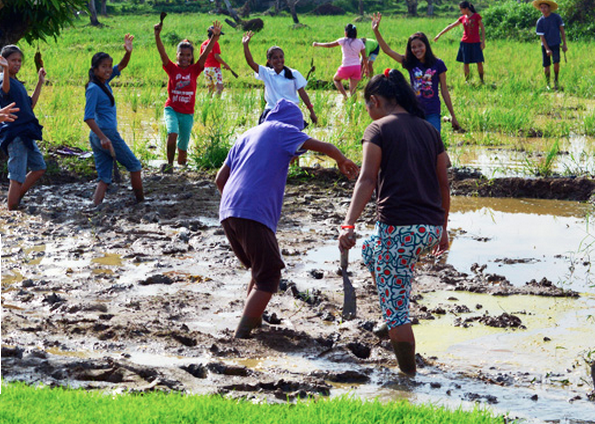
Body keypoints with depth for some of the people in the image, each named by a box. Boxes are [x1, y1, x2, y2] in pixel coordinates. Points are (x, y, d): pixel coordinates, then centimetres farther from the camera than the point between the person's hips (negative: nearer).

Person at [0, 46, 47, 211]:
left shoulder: (18, 83, 17)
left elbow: (30, 105, 23)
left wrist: (40, 83, 25)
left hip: (25, 134, 10)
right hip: (15, 133, -10)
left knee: (39, 168, 17)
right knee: (17, 176, -8)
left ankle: (14, 198, 22)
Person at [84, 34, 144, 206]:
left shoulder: (104, 82, 9)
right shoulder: (94, 89, -15)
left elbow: (121, 66, 15)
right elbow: (88, 117, -21)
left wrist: (128, 52, -5)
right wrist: (103, 138, -27)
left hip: (98, 138, 9)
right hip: (106, 133, -9)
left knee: (104, 179, 5)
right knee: (134, 166, 8)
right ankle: (141, 201, 20)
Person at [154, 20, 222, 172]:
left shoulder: (194, 70, 0)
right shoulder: (172, 68, -2)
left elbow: (206, 53, -10)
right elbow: (162, 52, -15)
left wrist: (215, 36, -22)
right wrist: (157, 35, -30)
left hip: (187, 113, 2)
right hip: (171, 109, -2)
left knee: (183, 146, 9)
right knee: (172, 133, -28)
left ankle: (181, 163, 38)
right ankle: (169, 164, -17)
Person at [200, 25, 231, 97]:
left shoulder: (203, 44, 11)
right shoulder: (215, 43, -10)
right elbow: (216, 56, -16)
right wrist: (225, 64, -9)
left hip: (206, 68, 7)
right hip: (214, 68, -7)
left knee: (210, 88, 13)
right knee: (219, 88, -10)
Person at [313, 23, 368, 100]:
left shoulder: (344, 41, -4)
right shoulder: (360, 42, 6)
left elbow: (329, 45, 6)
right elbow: (364, 58, 9)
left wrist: (317, 44, 20)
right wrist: (366, 69, 22)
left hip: (346, 67, -3)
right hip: (357, 67, 3)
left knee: (336, 79, 26)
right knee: (353, 91, 7)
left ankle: (345, 95, 7)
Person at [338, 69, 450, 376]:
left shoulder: (379, 130, -4)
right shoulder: (429, 130, 15)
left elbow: (366, 181, -15)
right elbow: (443, 185, 17)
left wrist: (348, 225, -21)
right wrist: (442, 231, 26)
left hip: (399, 229, -7)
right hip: (431, 229, 8)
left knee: (395, 309, 2)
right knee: (369, 250, 32)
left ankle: (408, 372, 6)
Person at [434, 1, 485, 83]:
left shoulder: (476, 16, -4)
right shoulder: (462, 18, 7)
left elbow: (482, 29, -1)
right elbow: (450, 27, 12)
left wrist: (483, 41, -8)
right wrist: (439, 34, 14)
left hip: (475, 43, -3)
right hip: (465, 43, 3)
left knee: (479, 62, -5)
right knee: (465, 63, 2)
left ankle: (481, 80, 5)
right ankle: (466, 81, 10)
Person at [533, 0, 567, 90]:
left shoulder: (556, 17, -5)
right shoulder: (540, 21, -5)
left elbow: (562, 31, 2)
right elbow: (541, 36, -5)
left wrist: (564, 44, -2)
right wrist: (547, 49, -13)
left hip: (555, 44, -1)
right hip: (545, 45, 1)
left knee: (556, 62, -19)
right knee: (546, 66, 1)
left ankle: (556, 81, 0)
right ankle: (548, 84, 18)